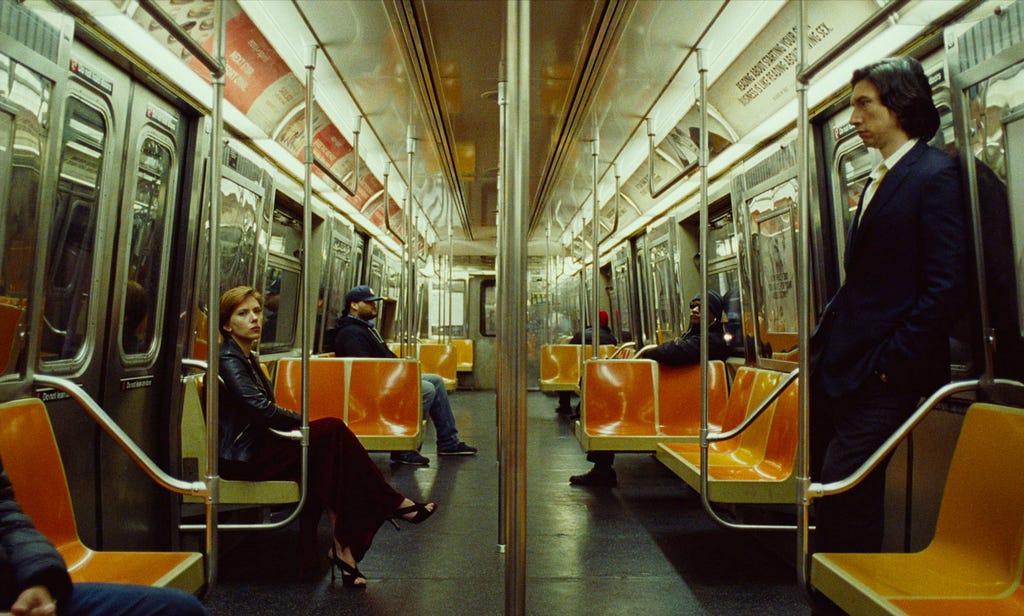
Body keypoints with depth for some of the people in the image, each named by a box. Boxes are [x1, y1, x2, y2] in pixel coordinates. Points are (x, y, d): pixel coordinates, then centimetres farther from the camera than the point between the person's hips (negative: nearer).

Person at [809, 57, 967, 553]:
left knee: (843, 489, -6)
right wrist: (821, 341, 12)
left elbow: (944, 286, -15)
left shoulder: (936, 175, -8)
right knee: (823, 482, 13)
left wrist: (893, 361, -15)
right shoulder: (877, 179, 18)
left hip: (880, 371, -8)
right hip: (838, 364, 8)